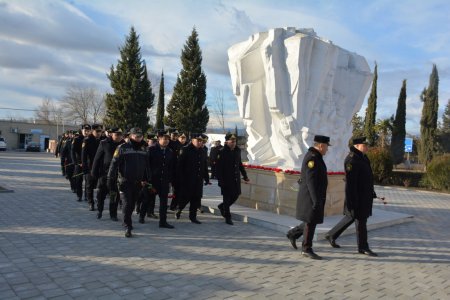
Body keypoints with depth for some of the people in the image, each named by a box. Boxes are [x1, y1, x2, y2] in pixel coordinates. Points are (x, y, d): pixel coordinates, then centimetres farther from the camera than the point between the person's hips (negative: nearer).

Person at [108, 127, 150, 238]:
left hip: (138, 183, 5)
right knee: (127, 204, -7)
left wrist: (146, 179, 15)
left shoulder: (143, 149, 10)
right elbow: (114, 165, -7)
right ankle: (128, 227, -3)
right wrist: (111, 180, -10)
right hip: (125, 182, -4)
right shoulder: (122, 148, -6)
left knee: (132, 204, 14)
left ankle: (127, 221, 33)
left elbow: (147, 166, 17)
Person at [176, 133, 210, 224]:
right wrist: (181, 178, -14)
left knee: (196, 198, 6)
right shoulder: (185, 150, -5)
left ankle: (193, 216, 17)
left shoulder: (202, 152, 13)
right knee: (185, 197, -3)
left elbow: (205, 167, 19)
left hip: (198, 180, 6)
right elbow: (179, 166, -9)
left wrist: (206, 178, 14)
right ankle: (179, 209, 25)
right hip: (187, 180, -5)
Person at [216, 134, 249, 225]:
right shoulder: (222, 152, -12)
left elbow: (240, 164, 17)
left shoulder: (237, 151, 7)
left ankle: (222, 206, 36)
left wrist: (245, 176, 15)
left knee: (236, 195, 10)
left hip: (236, 179, 6)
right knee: (227, 197, 1)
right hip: (226, 179, -6)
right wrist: (220, 180, -18)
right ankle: (227, 217, 14)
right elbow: (219, 167, -14)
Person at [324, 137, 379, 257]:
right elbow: (350, 181, -22)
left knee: (351, 217, 17)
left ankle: (331, 235, 28)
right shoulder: (352, 159, -19)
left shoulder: (363, 157, 12)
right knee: (360, 220, 0)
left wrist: (371, 193, 22)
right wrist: (352, 200, -24)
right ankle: (363, 247, 13)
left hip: (365, 196, 10)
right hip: (357, 196, -10)